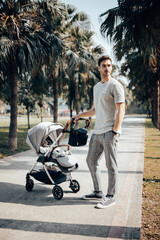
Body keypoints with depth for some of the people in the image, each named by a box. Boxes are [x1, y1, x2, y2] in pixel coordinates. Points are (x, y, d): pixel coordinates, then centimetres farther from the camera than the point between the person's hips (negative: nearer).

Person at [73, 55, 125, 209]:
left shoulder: (115, 85, -7)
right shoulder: (96, 87, 18)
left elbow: (121, 110, -13)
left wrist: (115, 131, -19)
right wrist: (80, 115, 28)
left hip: (109, 132, -9)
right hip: (97, 131, 9)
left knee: (111, 165, -2)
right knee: (91, 161, 13)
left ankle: (110, 196, 10)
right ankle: (98, 193, 25)